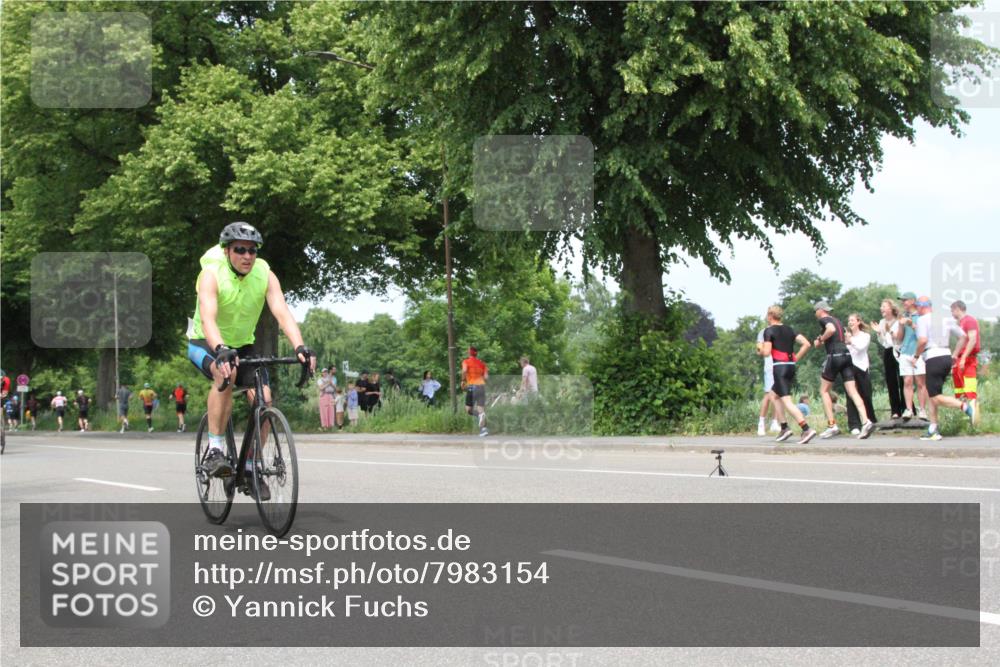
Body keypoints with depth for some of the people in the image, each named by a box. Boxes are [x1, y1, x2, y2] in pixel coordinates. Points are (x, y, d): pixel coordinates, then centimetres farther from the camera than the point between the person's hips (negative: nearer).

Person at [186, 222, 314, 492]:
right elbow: (208, 319, -40)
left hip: (242, 345, 4)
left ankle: (251, 468, 3)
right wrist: (221, 351, -59)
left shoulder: (265, 275, -16)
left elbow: (282, 313, -28)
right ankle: (215, 450, -29)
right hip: (205, 344, -4)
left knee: (262, 399, -16)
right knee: (226, 373, -37)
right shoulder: (212, 275, -26)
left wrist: (300, 347, -45)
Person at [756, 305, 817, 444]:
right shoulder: (789, 329, 14)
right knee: (773, 395, 23)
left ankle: (807, 429, -27)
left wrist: (760, 350, 9)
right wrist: (795, 358, 12)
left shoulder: (769, 330, -4)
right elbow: (806, 344, 6)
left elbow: (766, 352, -13)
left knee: (786, 401, -12)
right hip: (791, 366, 8)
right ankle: (784, 428, 16)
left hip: (779, 367, -8)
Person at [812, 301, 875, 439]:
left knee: (824, 390, 8)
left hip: (834, 355, -7)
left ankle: (832, 425, 2)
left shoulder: (823, 320, -1)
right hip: (846, 355, 7)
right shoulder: (837, 321, 23)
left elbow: (831, 329, -22)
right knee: (852, 392, -2)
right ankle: (866, 421, -20)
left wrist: (820, 339, -8)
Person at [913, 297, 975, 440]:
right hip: (947, 356, 8)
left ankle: (965, 406, -22)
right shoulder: (944, 319, 17)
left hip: (933, 358, -8)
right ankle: (933, 430, 10)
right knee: (932, 395, 14)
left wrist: (916, 356, -5)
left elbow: (923, 340, -20)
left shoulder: (922, 320, -5)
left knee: (936, 398, -5)